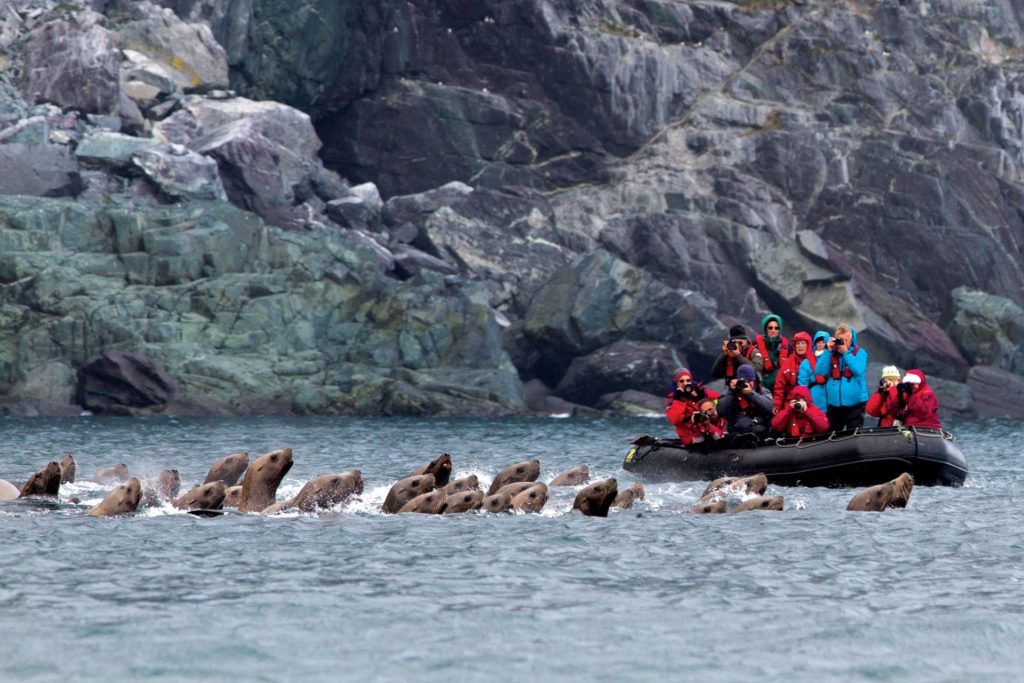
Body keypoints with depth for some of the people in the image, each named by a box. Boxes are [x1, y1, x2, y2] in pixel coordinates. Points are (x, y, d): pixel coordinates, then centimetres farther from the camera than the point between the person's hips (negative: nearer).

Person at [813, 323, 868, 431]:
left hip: (854, 403, -4)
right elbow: (819, 371, -4)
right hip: (834, 404, 4)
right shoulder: (831, 354, 8)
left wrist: (845, 352, -15)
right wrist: (828, 351, -9)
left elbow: (858, 370, -18)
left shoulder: (859, 353, -1)